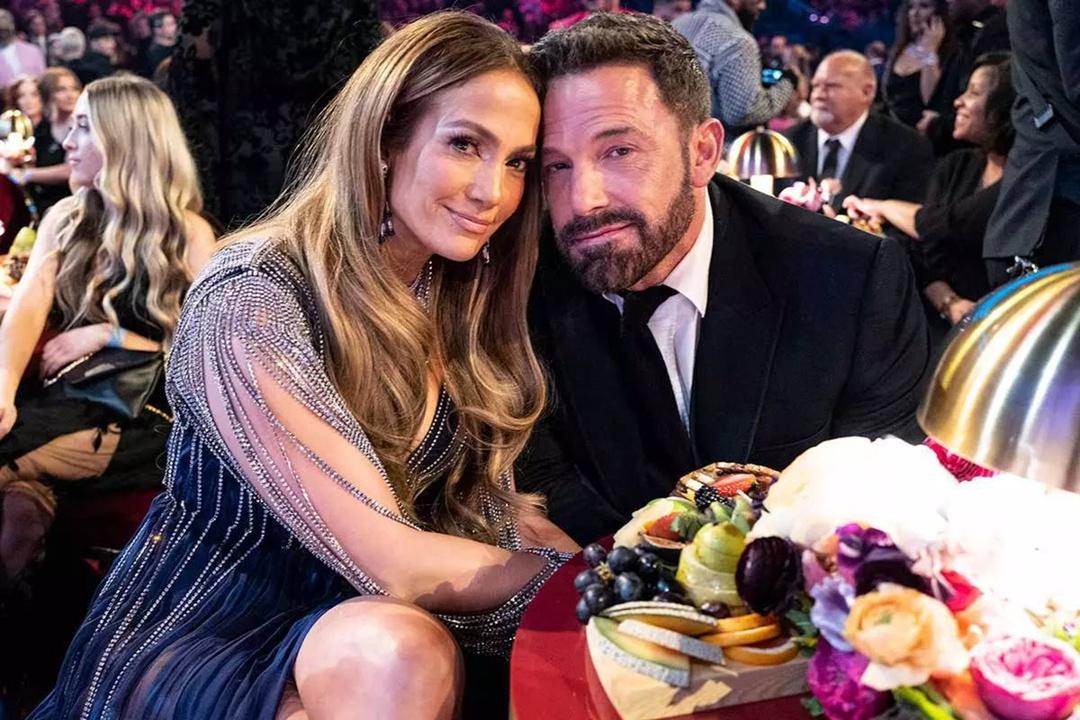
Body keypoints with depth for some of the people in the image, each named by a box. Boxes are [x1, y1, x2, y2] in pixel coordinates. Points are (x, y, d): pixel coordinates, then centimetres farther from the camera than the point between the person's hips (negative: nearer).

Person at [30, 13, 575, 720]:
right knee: (399, 651, -35)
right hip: (198, 638, -6)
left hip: (345, 622, 7)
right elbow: (395, 564, -27)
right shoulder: (250, 303, -24)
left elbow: (490, 497, 0)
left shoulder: (462, 294, -1)